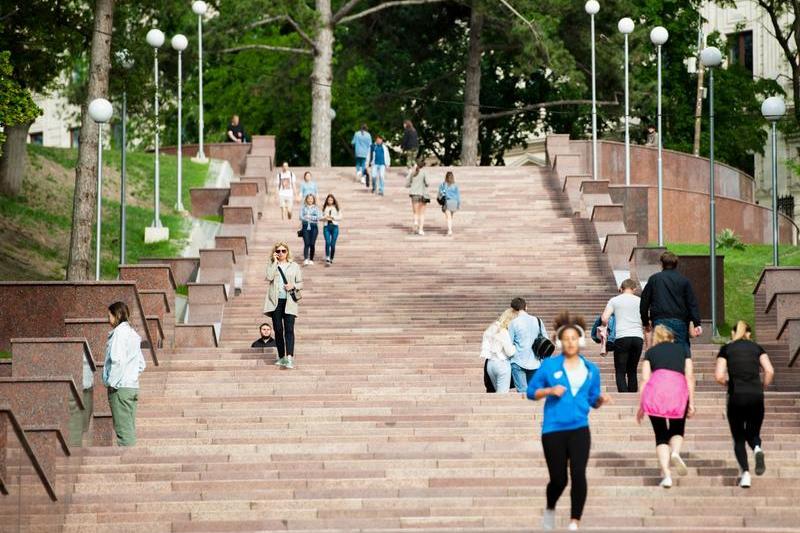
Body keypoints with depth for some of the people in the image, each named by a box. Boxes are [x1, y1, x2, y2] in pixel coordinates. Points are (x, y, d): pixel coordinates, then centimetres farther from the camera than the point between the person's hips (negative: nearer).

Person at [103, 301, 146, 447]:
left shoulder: (119, 332, -10)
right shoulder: (133, 334, 16)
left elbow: (117, 360, -21)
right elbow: (141, 364, 21)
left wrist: (112, 383, -14)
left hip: (120, 387, -9)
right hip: (133, 386, 9)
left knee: (123, 430, -9)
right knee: (130, 429, 10)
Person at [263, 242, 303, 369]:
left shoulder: (294, 266, 10)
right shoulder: (271, 266, 10)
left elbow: (300, 283, 11)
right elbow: (269, 277, -10)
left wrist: (293, 286, -10)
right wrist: (274, 262, -6)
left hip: (289, 301, -1)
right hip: (275, 301, 1)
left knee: (289, 329, -13)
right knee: (278, 330, 3)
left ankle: (289, 358, -24)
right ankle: (281, 357, 13)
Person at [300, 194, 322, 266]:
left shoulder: (316, 208, 6)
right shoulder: (303, 208, 8)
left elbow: (319, 217, -6)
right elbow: (301, 217, -3)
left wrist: (309, 217, -13)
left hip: (314, 227, 0)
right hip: (306, 227, 0)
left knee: (312, 244, -1)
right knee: (306, 244, -12)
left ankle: (311, 259, 10)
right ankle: (305, 259, -21)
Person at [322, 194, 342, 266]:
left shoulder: (337, 208, 7)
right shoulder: (324, 208, 9)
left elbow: (340, 217, 3)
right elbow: (320, 217, 9)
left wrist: (333, 217, -10)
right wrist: (325, 218, -11)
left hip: (334, 227, 0)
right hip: (326, 227, 0)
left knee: (333, 244, 2)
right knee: (327, 242, -17)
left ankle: (331, 259, 16)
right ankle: (327, 259, -21)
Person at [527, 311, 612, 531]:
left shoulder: (592, 369, 9)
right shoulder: (549, 365, 0)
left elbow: (592, 401, 15)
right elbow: (531, 392, 3)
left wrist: (601, 399, -7)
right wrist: (550, 391, -14)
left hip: (579, 429, 1)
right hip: (553, 429, -1)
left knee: (578, 475, -14)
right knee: (559, 479, 3)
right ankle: (550, 510, 35)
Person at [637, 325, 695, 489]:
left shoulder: (651, 352, 22)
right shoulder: (683, 349, 24)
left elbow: (645, 379, 13)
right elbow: (689, 376, 14)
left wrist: (641, 406, 15)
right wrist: (691, 403, 13)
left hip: (655, 389, 0)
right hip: (678, 388, 0)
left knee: (661, 435, 7)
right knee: (677, 431, 18)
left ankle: (666, 474, -9)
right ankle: (675, 452, -14)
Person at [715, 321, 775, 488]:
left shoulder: (726, 349, 7)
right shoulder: (757, 348, 11)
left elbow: (719, 376, -3)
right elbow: (770, 371, -3)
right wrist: (763, 386, 13)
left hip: (736, 397, -1)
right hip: (756, 397, 1)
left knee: (738, 438, 11)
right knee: (753, 434, 18)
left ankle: (745, 473, -9)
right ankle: (757, 449, -18)